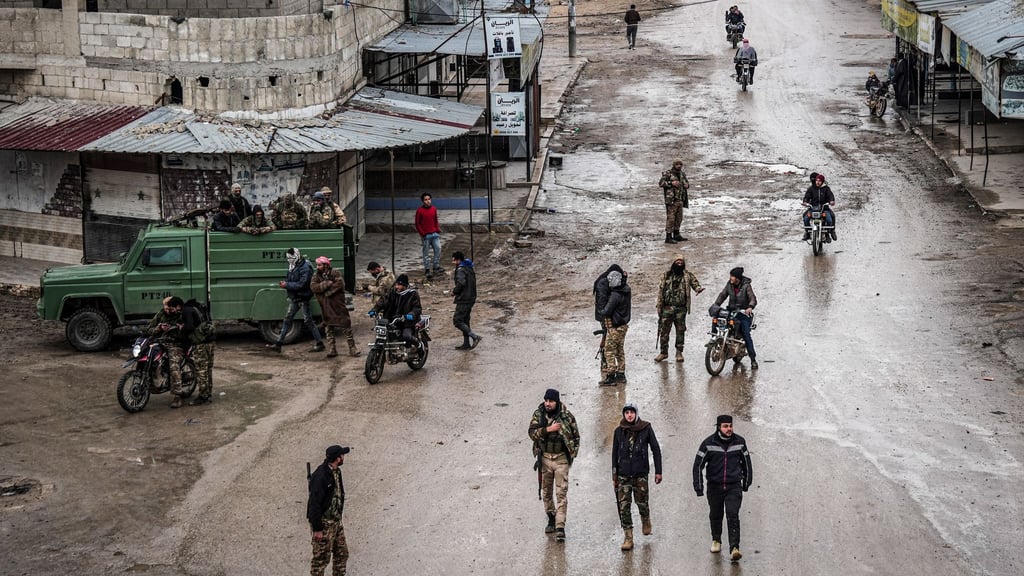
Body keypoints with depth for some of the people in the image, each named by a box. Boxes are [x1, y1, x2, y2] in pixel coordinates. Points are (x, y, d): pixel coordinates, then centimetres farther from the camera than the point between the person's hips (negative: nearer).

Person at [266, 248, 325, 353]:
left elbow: (302, 284, -26)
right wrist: (285, 282, 2)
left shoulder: (305, 268, -20)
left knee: (308, 321, -3)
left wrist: (287, 285, -22)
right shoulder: (293, 266, 8)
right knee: (287, 319, 8)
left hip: (303, 298, -9)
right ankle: (278, 344, 10)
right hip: (294, 298, 9)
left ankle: (320, 344, 6)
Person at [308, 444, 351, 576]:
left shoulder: (335, 472, 7)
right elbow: (314, 503, -23)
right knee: (322, 557, -2)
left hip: (336, 521, 9)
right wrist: (317, 529, -22)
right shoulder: (321, 475, -22)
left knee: (342, 553, 13)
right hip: (323, 523, -9)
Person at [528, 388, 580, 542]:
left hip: (561, 458, -3)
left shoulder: (567, 416, -7)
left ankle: (560, 527, -11)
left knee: (561, 493, -8)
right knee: (547, 491, 13)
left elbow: (576, 436, 5)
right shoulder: (538, 415, -3)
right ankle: (551, 519, 31)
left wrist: (573, 453, -2)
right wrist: (547, 429, -27)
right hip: (544, 457, 3)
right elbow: (532, 433, -14)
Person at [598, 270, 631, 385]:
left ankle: (611, 376, -4)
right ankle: (621, 375, 22)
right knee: (620, 351, 16)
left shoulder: (616, 295, -24)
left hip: (614, 327, -9)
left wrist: (601, 313, -2)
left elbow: (607, 311, -22)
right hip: (623, 325, 9)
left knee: (609, 351, -3)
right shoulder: (626, 290, 1)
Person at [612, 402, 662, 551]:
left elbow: (656, 450, 3)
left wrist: (658, 471, -1)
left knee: (641, 501, -1)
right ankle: (628, 537, -1)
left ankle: (645, 520, 34)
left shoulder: (646, 429, -1)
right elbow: (615, 453, 12)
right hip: (623, 474, 2)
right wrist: (614, 474, 8)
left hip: (641, 472, -2)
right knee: (624, 505, -5)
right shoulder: (619, 431, 5)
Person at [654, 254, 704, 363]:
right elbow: (660, 291, 5)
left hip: (681, 308, 0)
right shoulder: (666, 275, 4)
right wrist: (659, 306, 1)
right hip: (667, 308, 0)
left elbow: (695, 283, 2)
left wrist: (698, 288, -25)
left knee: (680, 331, 5)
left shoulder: (688, 275, 5)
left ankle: (679, 353, 15)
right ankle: (663, 352, 13)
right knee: (664, 330, 1)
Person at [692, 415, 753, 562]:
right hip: (714, 486, 1)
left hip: (734, 487, -1)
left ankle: (734, 548, -18)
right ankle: (716, 540, 41)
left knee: (733, 515, -14)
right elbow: (698, 465, -4)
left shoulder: (739, 442, -2)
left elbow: (746, 462, 12)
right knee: (715, 515, 15)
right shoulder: (708, 443, -9)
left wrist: (746, 483, 16)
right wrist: (699, 488, -6)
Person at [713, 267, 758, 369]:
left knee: (746, 335, -14)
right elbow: (723, 295, 8)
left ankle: (753, 359, -11)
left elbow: (753, 298, -18)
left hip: (744, 312, -5)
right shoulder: (729, 284, 7)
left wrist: (750, 307, -38)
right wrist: (716, 305, -8)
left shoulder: (746, 286, -8)